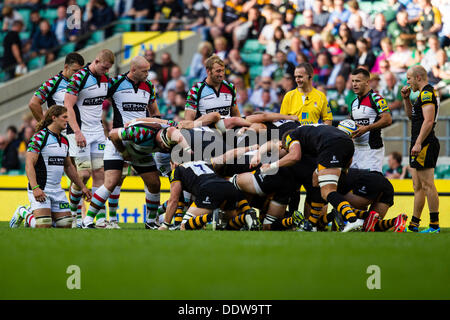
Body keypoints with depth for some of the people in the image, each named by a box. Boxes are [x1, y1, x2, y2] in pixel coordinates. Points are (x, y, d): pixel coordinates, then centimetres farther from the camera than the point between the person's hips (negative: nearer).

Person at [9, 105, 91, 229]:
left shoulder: (64, 141, 14)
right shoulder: (39, 137, -11)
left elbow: (68, 167, 25)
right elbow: (29, 164, -18)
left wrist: (82, 187, 22)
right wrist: (35, 188, -29)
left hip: (57, 190, 8)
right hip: (40, 190, -8)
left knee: (66, 225, 1)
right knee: (44, 227, -17)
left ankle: (34, 213, 23)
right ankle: (23, 213, 13)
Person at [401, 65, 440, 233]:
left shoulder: (427, 93, -13)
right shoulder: (424, 94, 19)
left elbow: (428, 121, -22)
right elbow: (411, 116, 32)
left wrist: (418, 143, -26)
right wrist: (406, 99, 19)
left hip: (425, 144, -11)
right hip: (420, 145, 11)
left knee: (427, 185, -10)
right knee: (418, 186, 13)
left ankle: (434, 225, -11)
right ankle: (414, 224, 17)